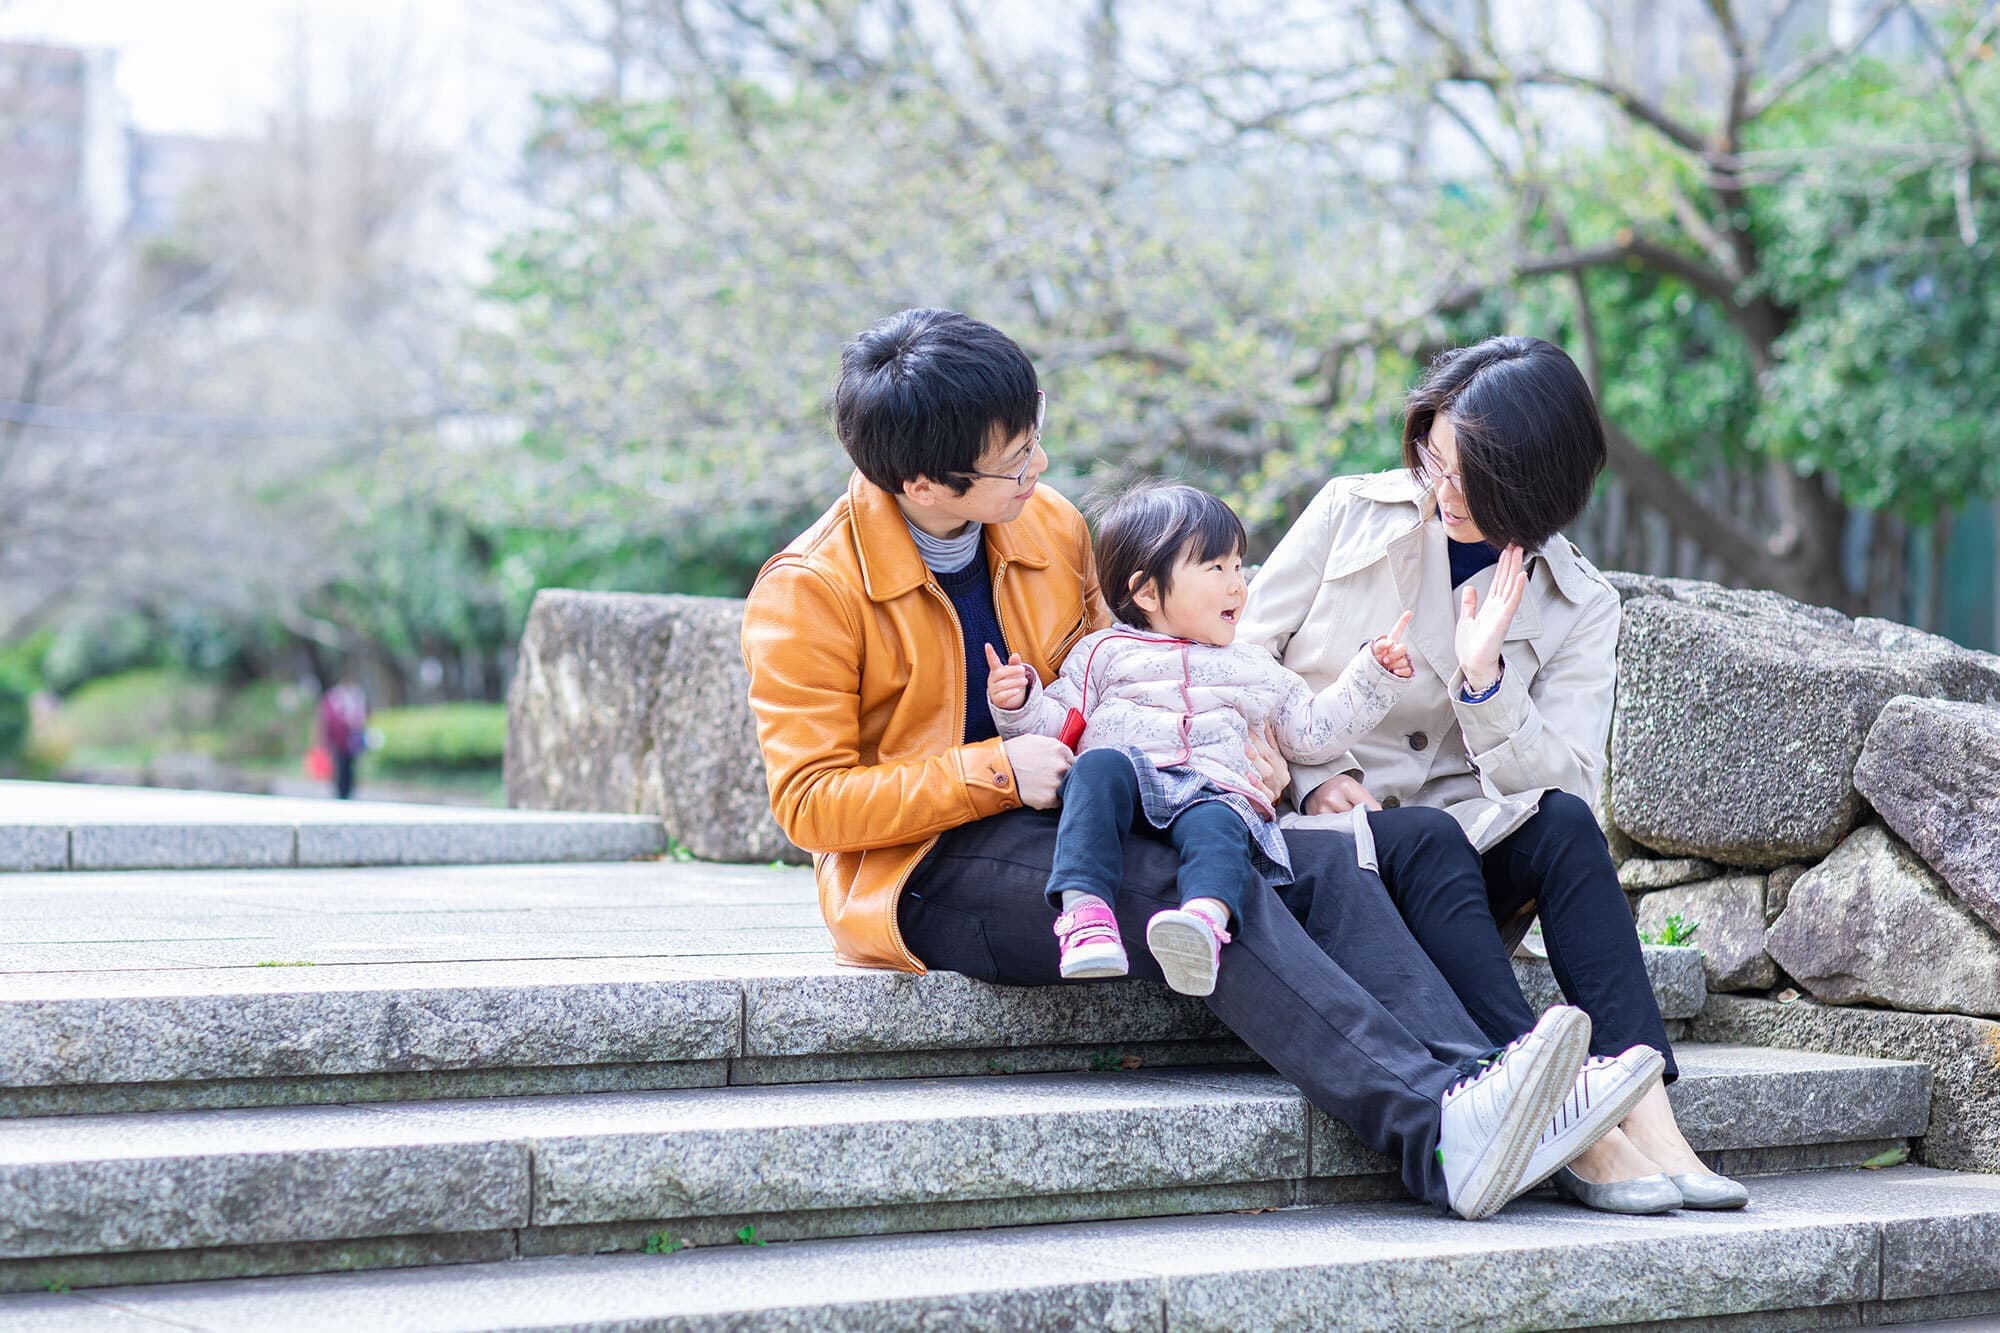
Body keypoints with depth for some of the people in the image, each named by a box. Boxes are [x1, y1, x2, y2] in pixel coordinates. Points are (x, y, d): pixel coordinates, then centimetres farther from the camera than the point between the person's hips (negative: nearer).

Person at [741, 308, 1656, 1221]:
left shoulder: (1052, 529, 10)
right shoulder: (806, 593, -9)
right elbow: (809, 801, -12)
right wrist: (996, 772, -22)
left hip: (1064, 825, 7)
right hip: (924, 873, -7)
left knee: (1322, 861, -18)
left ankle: (1472, 1081, -38)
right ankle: (1436, 1136, -46)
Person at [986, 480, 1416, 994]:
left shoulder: (1253, 670, 34)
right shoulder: (1104, 653, 26)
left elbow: (1312, 732, 35)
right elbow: (1057, 724, 18)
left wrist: (1375, 675, 28)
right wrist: (1019, 705, -3)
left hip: (1211, 788, 1)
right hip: (1124, 776, -1)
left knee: (1217, 823, -36)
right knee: (1099, 768, -36)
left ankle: (1207, 918, -67)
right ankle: (1084, 909, -51)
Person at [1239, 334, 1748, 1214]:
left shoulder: (1578, 605, 4)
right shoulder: (1351, 515, 2)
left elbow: (1563, 779, -8)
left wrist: (1483, 677, -21)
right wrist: (1314, 777, -11)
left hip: (1465, 838, 2)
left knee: (1565, 823, -29)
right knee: (1426, 837, -34)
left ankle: (1648, 1121, -40)